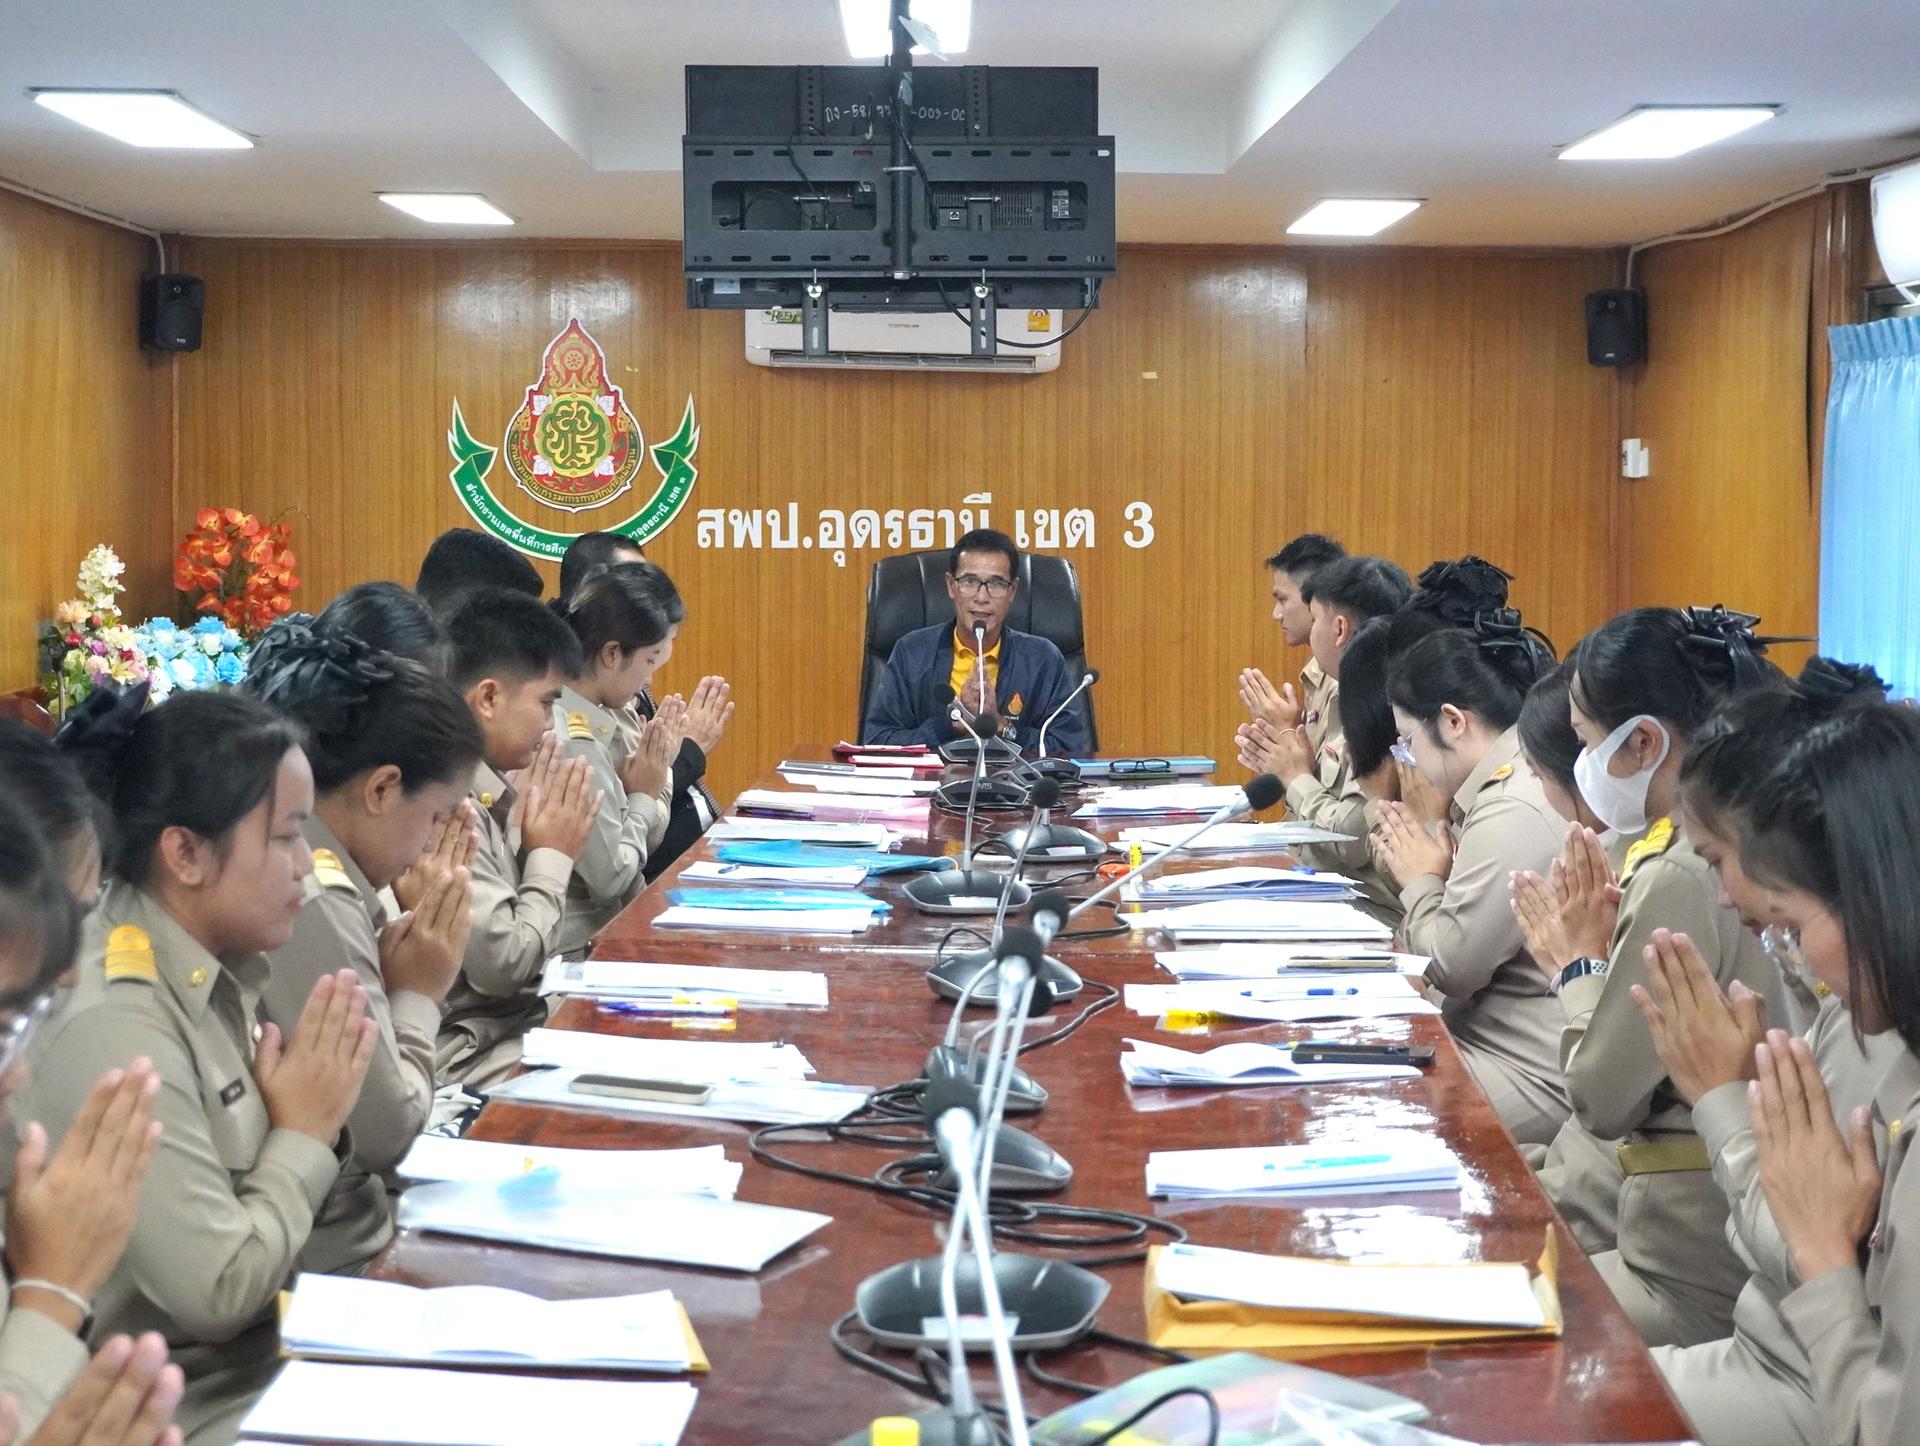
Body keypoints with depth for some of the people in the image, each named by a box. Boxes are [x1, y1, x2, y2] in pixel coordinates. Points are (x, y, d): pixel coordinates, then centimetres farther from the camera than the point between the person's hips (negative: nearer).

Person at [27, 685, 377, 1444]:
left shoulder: (208, 970, 2)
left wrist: (309, 1123, -8)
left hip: (264, 1361, 8)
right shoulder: (113, 1025, -23)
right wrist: (307, 1132, -12)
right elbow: (214, 1294, -22)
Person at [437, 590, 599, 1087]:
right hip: (469, 1055, -9)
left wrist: (532, 832, 2)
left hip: (516, 1017, 9)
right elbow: (504, 965, -21)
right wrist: (553, 856, -8)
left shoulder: (482, 790, 7)